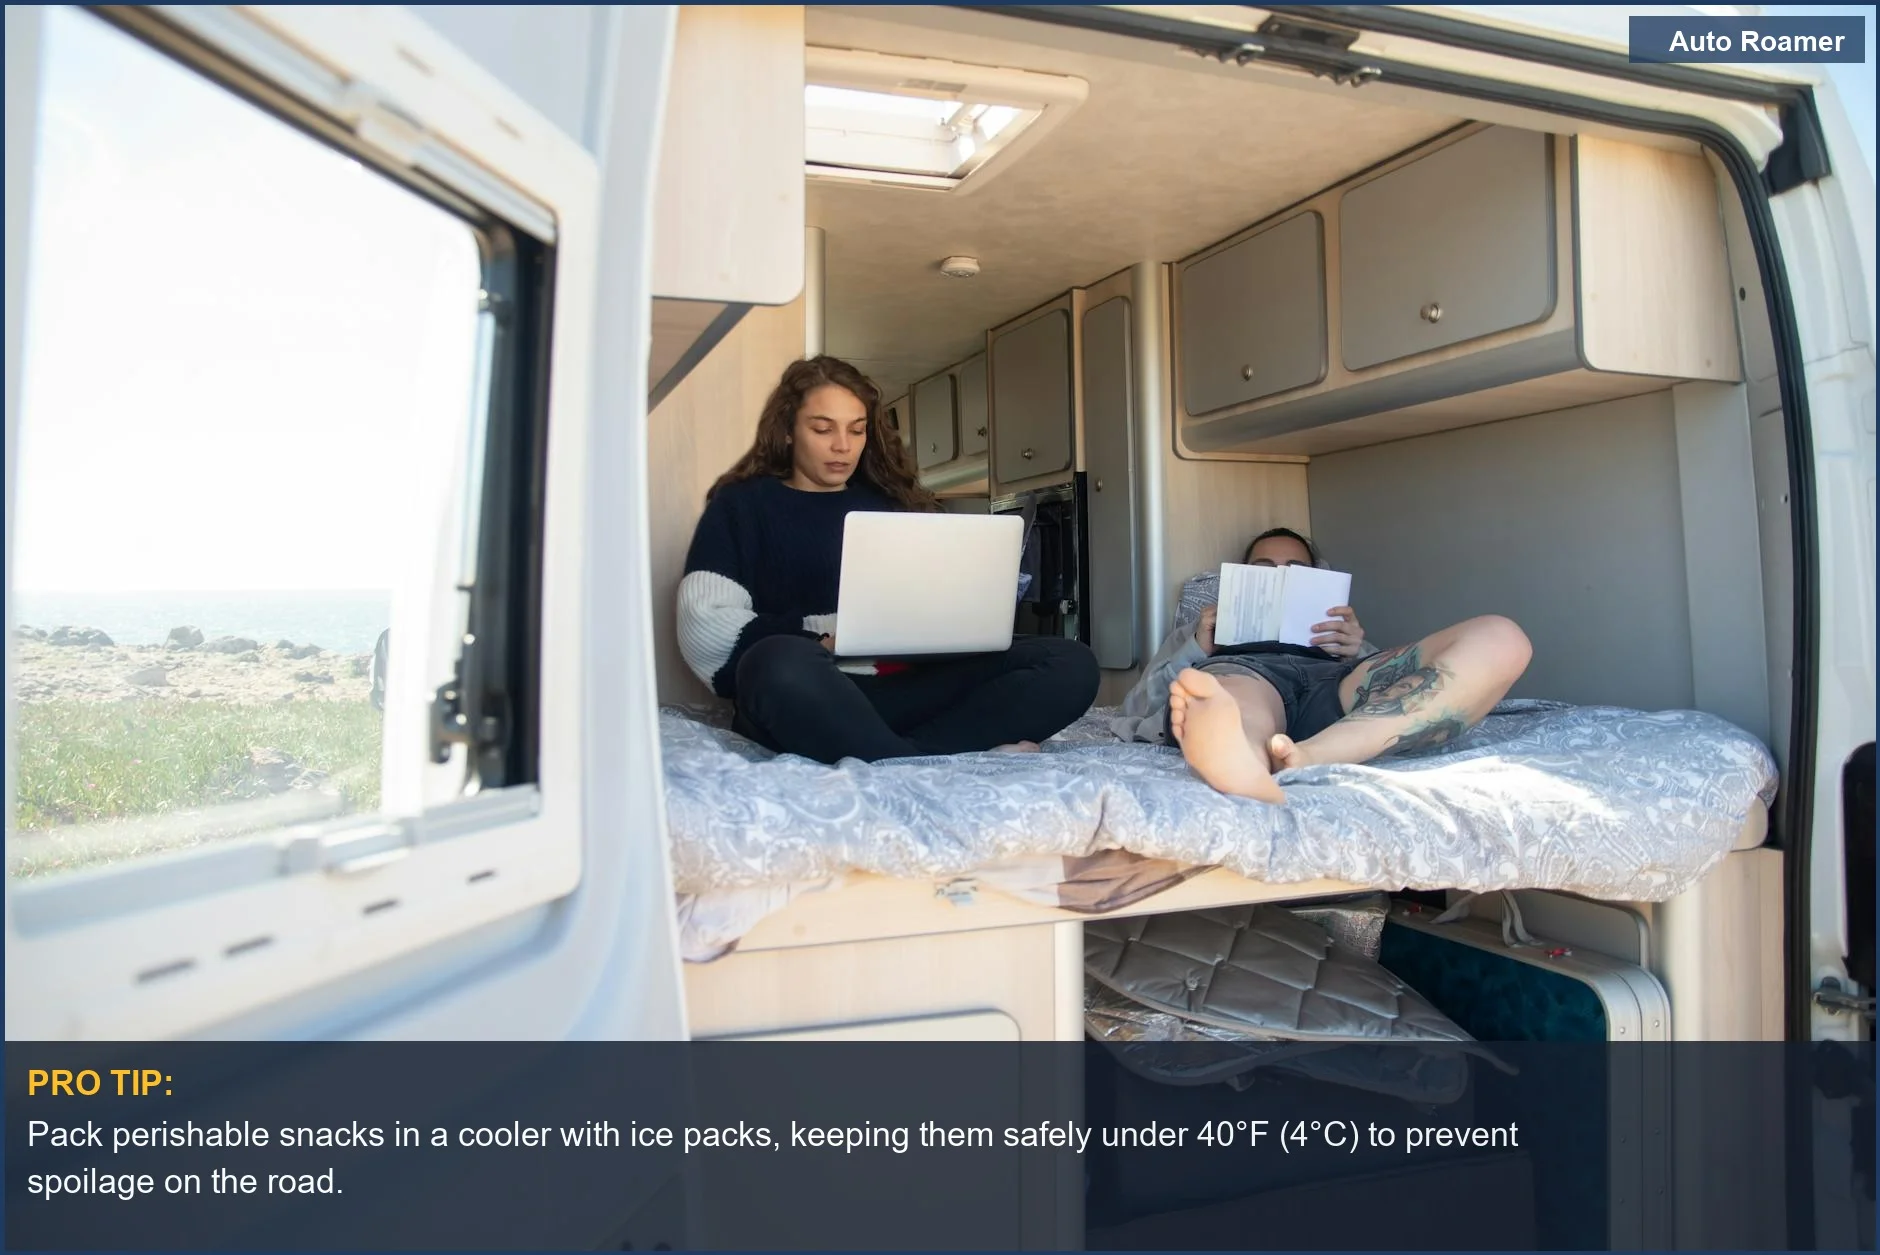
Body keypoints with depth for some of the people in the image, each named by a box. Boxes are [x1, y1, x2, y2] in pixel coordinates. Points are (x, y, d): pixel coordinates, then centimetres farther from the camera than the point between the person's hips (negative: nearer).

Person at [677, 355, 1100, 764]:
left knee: (1070, 663, -16)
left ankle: (905, 757, -31)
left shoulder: (892, 503, 23)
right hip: (803, 699, -4)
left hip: (902, 692, 5)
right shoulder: (741, 506, 10)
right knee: (781, 665, -41)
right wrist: (821, 640, -16)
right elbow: (704, 630, -4)